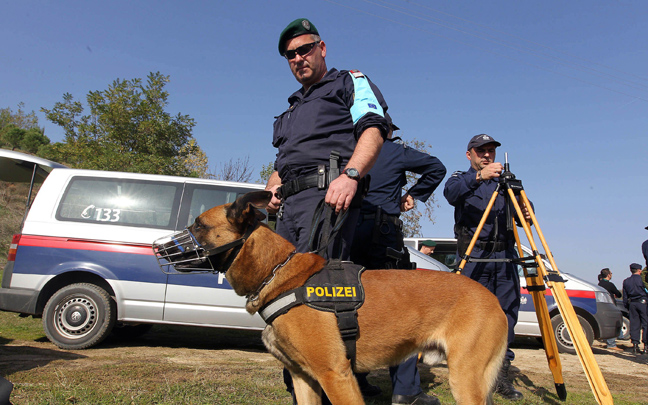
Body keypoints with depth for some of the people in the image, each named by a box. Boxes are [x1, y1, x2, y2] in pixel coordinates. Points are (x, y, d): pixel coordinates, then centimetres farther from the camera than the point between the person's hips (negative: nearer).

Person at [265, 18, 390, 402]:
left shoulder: (350, 82, 14)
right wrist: (272, 188, 12)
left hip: (328, 194, -8)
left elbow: (374, 127, -5)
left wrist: (351, 174, -23)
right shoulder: (293, 107, 35)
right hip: (290, 204, 8)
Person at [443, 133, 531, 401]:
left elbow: (518, 212, 17)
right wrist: (479, 177, -31)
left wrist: (525, 213, -7)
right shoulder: (462, 178, 10)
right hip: (475, 255, -4)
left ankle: (501, 373, 10)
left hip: (505, 256, 4)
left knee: (508, 312, 1)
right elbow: (451, 193, -15)